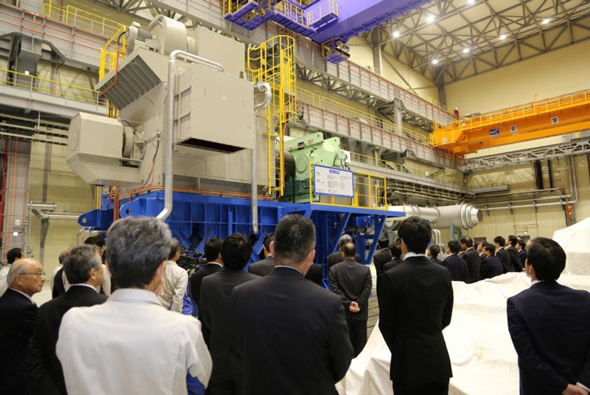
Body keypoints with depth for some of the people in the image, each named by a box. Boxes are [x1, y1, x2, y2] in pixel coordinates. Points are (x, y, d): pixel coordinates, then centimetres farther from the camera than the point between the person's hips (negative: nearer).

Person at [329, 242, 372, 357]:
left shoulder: (334, 269, -6)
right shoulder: (365, 269, -3)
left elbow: (335, 289, -12)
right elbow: (367, 289, -9)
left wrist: (348, 303, -11)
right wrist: (359, 305, -9)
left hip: (343, 312, 0)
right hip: (360, 313, 1)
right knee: (360, 343, 13)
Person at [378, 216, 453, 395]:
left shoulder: (391, 277, -18)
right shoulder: (443, 273, -4)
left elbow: (386, 324, -9)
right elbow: (446, 318, 6)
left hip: (408, 363, -4)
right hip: (439, 361, 4)